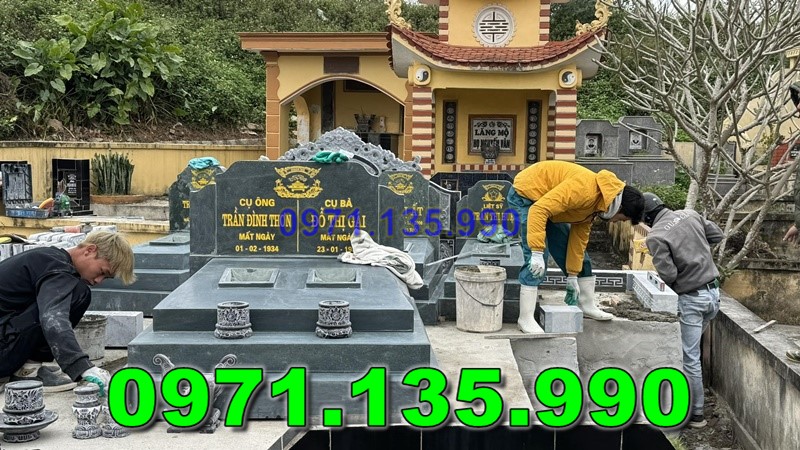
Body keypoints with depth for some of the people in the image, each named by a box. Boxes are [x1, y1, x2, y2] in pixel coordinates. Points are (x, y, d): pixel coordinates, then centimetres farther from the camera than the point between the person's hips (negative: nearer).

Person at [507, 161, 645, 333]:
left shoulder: (595, 203, -2)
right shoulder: (584, 189, -32)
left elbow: (580, 236, 7)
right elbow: (539, 209, -37)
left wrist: (572, 275, 9)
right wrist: (537, 252, -37)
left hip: (547, 198, 10)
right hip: (526, 195, -10)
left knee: (580, 257, 12)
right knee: (536, 261, -20)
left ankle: (588, 306, 26)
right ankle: (525, 319, -13)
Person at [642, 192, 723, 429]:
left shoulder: (656, 236, -17)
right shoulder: (690, 214, 1)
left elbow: (668, 275, -18)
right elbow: (717, 235, 11)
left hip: (692, 299, -7)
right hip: (713, 292, 7)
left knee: (690, 358, 2)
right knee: (690, 348, 21)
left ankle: (696, 414, 10)